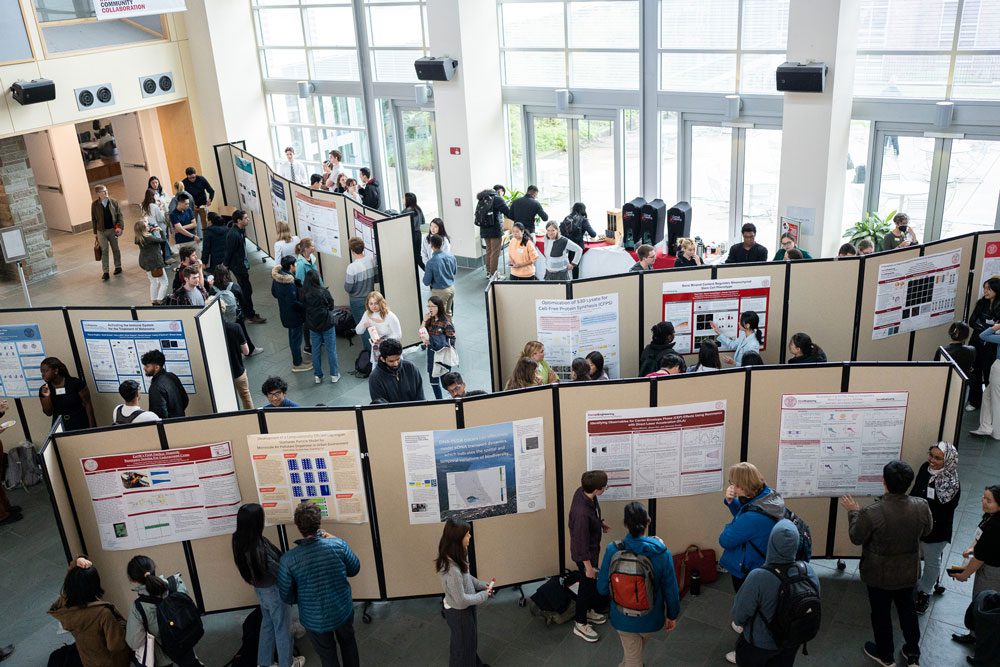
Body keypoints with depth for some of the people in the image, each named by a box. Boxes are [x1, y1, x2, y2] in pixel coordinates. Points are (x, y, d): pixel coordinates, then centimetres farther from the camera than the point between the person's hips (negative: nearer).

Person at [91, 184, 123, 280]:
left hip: (112, 229, 1)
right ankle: (105, 272, -2)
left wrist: (120, 227, -11)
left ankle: (118, 267, 30)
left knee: (115, 249, 13)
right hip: (101, 231, -1)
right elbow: (94, 219, 3)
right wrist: (95, 233, 4)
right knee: (104, 251, -4)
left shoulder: (114, 202, -1)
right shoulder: (94, 204, -3)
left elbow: (119, 215, 1)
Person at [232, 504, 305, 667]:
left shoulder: (240, 541, -11)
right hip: (274, 590, -7)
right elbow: (277, 570, -27)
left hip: (260, 589, 7)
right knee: (282, 627, 15)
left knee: (267, 624, 27)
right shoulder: (259, 546, -36)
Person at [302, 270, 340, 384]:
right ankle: (334, 375, 16)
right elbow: (331, 306, -5)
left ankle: (317, 375, 21)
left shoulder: (304, 294, -9)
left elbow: (303, 308, 2)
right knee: (331, 350, 9)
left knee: (316, 350, 14)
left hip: (312, 325, 3)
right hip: (327, 323, -3)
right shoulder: (324, 291, -17)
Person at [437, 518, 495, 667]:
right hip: (459, 612, -9)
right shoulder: (452, 569, -39)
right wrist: (484, 595, -16)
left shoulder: (456, 557, -10)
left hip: (465, 609, 9)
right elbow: (461, 600, -29)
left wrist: (482, 585, -2)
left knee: (471, 639, 31)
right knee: (462, 644, 17)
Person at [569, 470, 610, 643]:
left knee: (593, 582, 27)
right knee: (587, 585, 12)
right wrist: (588, 566, -19)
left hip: (593, 548, 8)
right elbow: (581, 542, -29)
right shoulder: (582, 512, -41)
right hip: (585, 553, -8)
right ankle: (580, 624, 33)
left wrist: (601, 522, 13)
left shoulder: (582, 491, -16)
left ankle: (588, 612, 50)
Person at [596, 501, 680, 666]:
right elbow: (671, 588, -13)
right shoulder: (661, 551, -23)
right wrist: (672, 615, 5)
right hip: (651, 619, 1)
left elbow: (602, 589, -12)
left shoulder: (613, 551, -23)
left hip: (623, 619, -1)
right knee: (636, 652, 35)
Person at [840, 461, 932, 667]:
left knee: (881, 613, 20)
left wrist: (853, 512, -2)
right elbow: (926, 532, -1)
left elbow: (856, 538, -16)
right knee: (907, 608, 27)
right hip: (908, 572, 4)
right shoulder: (922, 506, -21)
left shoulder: (872, 513, -33)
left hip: (880, 575, -3)